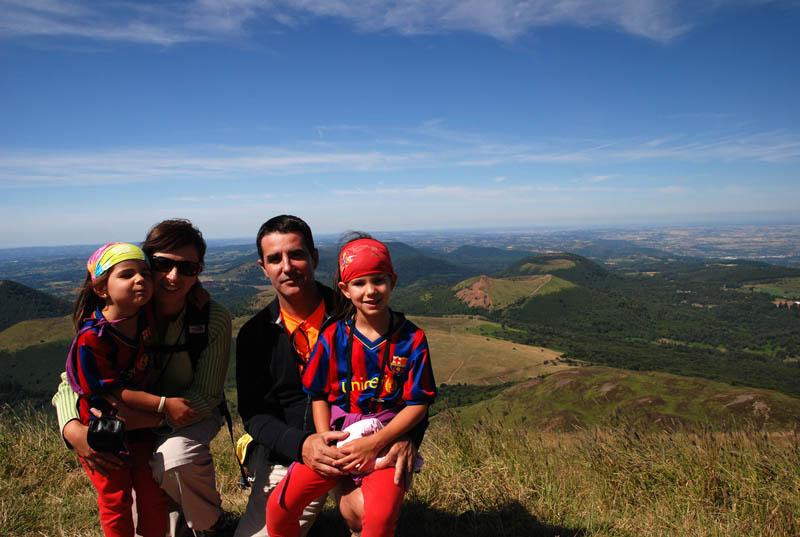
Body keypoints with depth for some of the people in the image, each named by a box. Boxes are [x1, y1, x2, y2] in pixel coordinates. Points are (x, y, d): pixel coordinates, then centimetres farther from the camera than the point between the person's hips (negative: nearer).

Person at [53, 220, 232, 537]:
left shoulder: (214, 320, -22)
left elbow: (205, 397, -19)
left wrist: (147, 418, -36)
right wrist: (74, 430, -32)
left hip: (191, 417, -2)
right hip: (134, 418, 2)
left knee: (172, 461, -33)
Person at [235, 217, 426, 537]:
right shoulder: (254, 335, 3)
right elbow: (254, 414, -2)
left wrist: (408, 437, -20)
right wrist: (301, 444, -21)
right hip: (287, 456, 3)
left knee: (363, 509, -31)